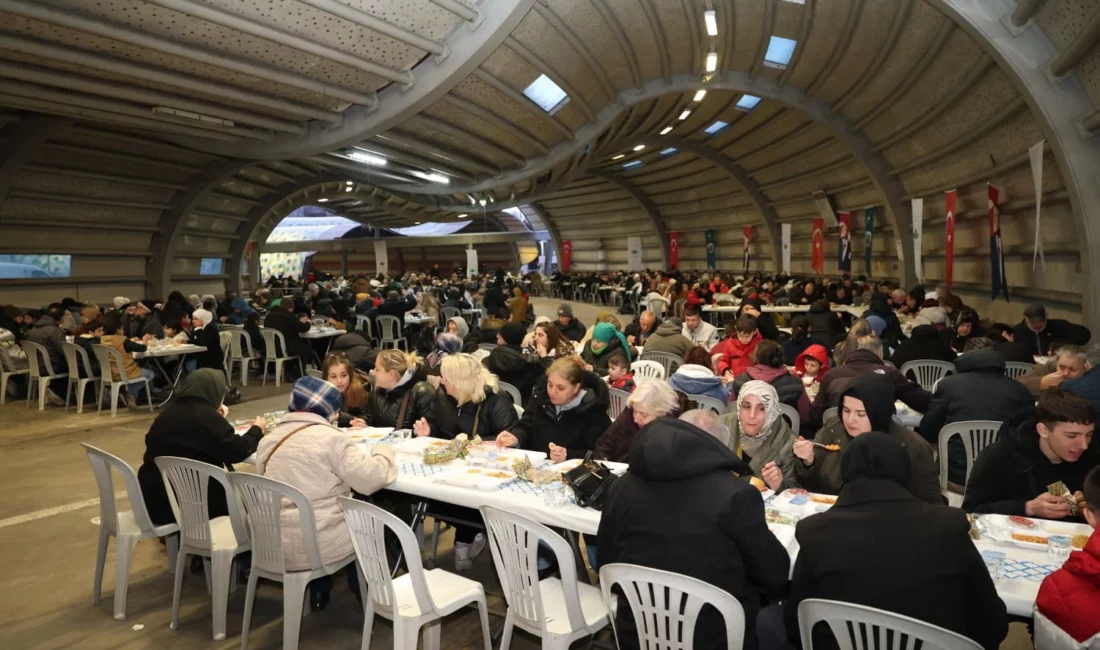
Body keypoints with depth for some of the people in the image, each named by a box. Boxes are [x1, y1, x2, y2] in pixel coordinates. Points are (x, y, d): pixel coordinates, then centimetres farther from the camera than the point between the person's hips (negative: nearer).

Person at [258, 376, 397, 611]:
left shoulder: (269, 439, 5)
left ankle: (318, 591, 36)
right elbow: (371, 480, -17)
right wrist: (383, 452, 3)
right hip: (319, 546, -6)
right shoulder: (329, 437, -16)